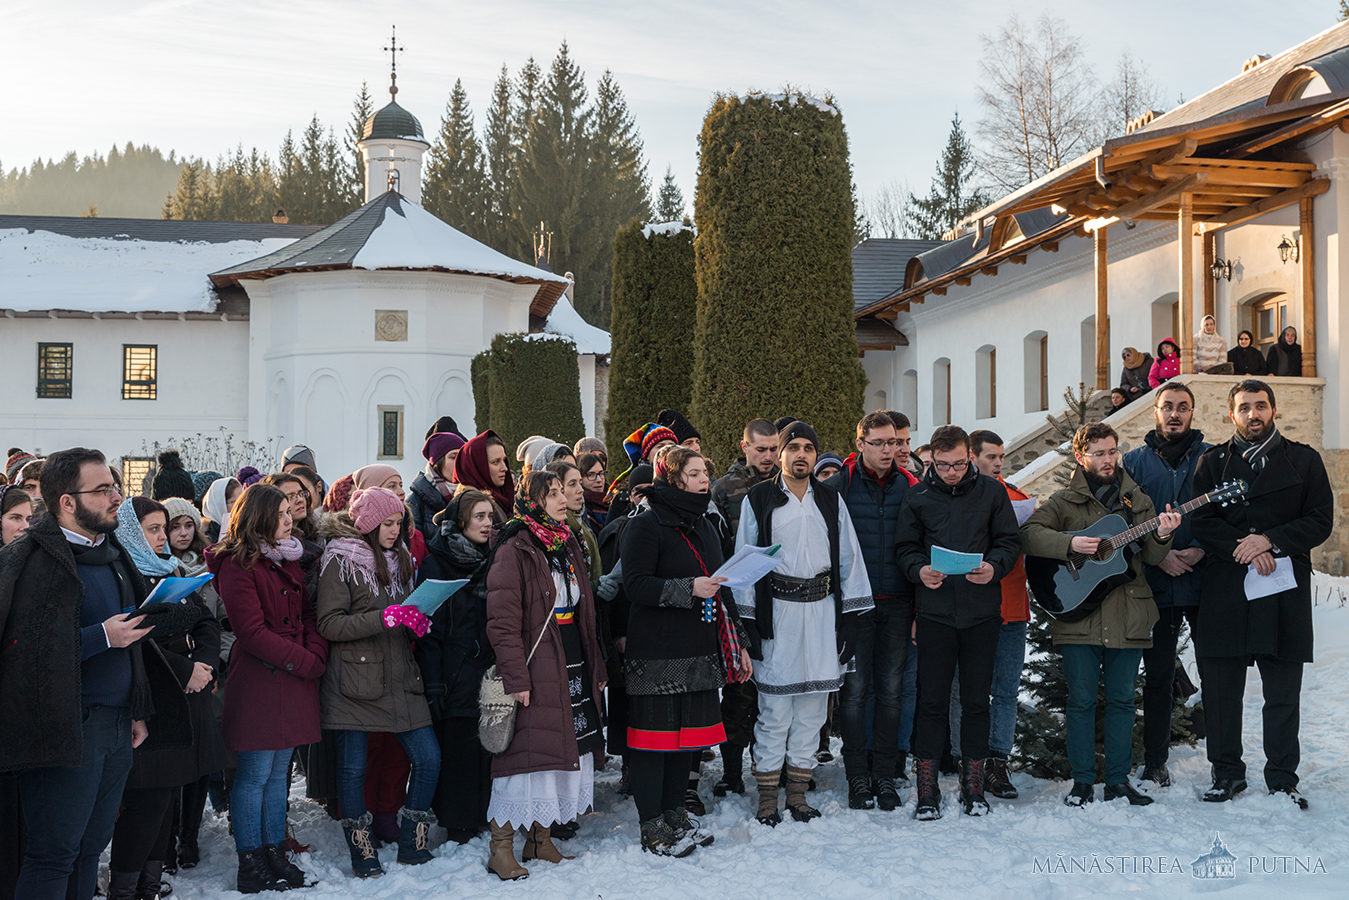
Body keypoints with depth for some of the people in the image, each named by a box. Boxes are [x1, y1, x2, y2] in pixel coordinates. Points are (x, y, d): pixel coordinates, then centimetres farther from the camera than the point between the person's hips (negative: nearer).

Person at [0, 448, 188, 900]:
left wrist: (137, 710, 20)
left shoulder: (111, 551, 15)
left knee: (91, 845, 13)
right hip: (67, 728, -8)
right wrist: (102, 637, -20)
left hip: (117, 724, 8)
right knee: (54, 853, -3)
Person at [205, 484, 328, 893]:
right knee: (255, 775, -2)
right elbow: (253, 632, -16)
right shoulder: (237, 565, -11)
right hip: (258, 682, -7)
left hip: (295, 682, 8)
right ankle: (251, 866, 5)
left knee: (278, 773, 13)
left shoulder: (288, 560, 15)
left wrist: (317, 655, -6)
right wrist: (307, 663, -14)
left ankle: (275, 856, 20)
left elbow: (307, 614, 13)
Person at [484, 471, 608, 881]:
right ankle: (501, 849, 4)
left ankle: (540, 839, 23)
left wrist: (596, 668, 17)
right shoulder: (515, 551, -10)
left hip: (573, 668, 8)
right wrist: (516, 677, -21)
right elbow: (502, 621, -16)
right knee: (527, 751, -6)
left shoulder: (568, 547, 15)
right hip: (536, 670, -8)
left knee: (566, 750, 10)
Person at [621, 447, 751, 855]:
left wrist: (737, 643, 18)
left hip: (701, 651, 8)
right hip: (657, 654, -7)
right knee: (655, 736, -3)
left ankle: (674, 813, 24)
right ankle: (653, 827, 5)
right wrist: (689, 589, -21)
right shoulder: (646, 526, -7)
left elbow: (721, 589, 22)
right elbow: (635, 584, -15)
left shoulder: (705, 527, 18)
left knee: (691, 732, 10)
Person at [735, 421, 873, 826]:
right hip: (776, 613, -3)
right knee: (774, 711, -2)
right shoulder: (758, 500, 2)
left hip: (822, 610, 3)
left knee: (811, 710, 8)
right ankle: (767, 800, 7)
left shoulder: (831, 501, 11)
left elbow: (849, 559, 11)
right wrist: (748, 622, -5)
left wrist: (851, 618, 6)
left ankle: (798, 794, 19)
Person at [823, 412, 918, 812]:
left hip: (896, 602, 2)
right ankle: (858, 778, 8)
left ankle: (885, 775, 15)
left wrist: (918, 600, 6)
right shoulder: (840, 484, -1)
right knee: (854, 689, -1)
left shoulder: (908, 486, 7)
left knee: (890, 690, 6)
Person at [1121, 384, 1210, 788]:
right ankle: (1155, 764, 14)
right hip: (1156, 584, 1)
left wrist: (1202, 550, -12)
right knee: (1158, 676, 5)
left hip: (1205, 579, 0)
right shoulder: (1135, 461, 8)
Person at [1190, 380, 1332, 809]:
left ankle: (1282, 780, 12)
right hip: (1224, 591, 1)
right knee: (1220, 689, 3)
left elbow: (1320, 521, 2)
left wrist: (1269, 541, -11)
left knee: (1283, 694, 2)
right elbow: (1202, 523, 1)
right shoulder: (1212, 462, 10)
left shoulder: (1303, 460, 9)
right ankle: (1227, 773, 15)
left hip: (1284, 589, 0)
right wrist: (1247, 552, -12)